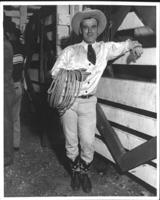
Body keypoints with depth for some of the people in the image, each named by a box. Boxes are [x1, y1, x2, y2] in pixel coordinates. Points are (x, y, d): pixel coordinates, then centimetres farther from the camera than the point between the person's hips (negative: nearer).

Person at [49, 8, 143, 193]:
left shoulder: (105, 49, 4)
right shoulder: (69, 51, -3)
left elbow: (126, 44, 19)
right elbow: (54, 73, -1)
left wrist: (135, 45, -3)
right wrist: (72, 74, -17)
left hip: (88, 102, 1)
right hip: (68, 101, -1)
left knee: (88, 143, 2)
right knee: (71, 142, 9)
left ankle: (84, 172, 29)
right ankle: (75, 171, 34)